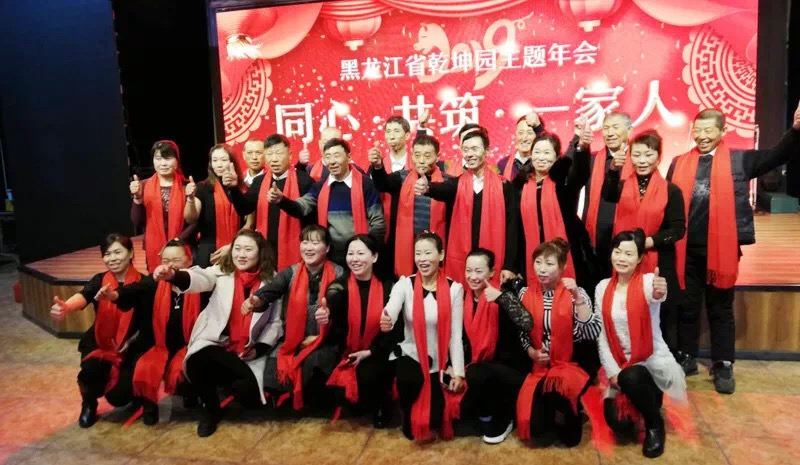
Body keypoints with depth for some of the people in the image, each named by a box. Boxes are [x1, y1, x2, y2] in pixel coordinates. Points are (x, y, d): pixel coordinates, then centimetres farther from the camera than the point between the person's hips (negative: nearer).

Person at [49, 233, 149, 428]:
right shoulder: (99, 281, -4)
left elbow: (147, 322, -8)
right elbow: (83, 296, -28)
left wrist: (130, 342, -20)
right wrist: (65, 307, -49)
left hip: (130, 348, -2)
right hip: (100, 343, 2)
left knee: (118, 395, -15)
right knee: (90, 370, -30)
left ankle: (133, 390, 25)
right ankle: (89, 404, 6)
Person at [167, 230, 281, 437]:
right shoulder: (221, 272, 0)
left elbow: (276, 322, 3)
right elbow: (200, 279, -22)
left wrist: (259, 348, -8)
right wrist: (173, 275, -43)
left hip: (248, 351, 0)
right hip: (214, 344, 0)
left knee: (248, 394, -22)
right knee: (197, 362, -32)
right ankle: (211, 409, 1)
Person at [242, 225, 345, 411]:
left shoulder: (338, 274, -1)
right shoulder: (290, 273, 4)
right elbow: (270, 291, -16)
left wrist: (331, 315, -32)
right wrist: (255, 301, -38)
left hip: (323, 343, -2)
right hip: (291, 341, 3)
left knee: (312, 363, -33)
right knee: (274, 379, -19)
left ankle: (316, 408, -3)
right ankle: (290, 404, 14)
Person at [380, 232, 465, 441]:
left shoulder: (454, 288, -5)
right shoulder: (404, 284, -7)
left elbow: (456, 334, -5)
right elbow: (390, 312, -27)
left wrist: (458, 372, -9)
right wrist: (386, 322, -51)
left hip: (439, 362, 1)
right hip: (409, 355, 0)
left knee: (433, 418, -11)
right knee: (409, 379, -35)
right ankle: (409, 417, 2)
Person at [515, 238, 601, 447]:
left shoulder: (576, 293, -9)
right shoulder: (526, 293, -1)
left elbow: (593, 334, -21)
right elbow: (521, 332, 9)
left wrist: (578, 298, -28)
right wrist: (531, 351, -10)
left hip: (573, 364, -2)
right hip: (539, 365, 2)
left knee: (554, 390, -33)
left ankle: (568, 417, 4)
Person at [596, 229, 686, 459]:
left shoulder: (648, 281, -13)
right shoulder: (603, 287, 0)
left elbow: (656, 295, -41)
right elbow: (600, 335, 1)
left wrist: (659, 294, -65)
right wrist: (612, 371, -9)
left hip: (654, 361, -4)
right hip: (619, 364, 4)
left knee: (631, 378, -36)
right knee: (619, 423, -12)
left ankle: (655, 425, -5)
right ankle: (643, 400, 25)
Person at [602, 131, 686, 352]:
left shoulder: (671, 190, -1)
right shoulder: (623, 186, 4)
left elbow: (678, 229, -4)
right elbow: (608, 196, -21)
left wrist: (650, 241, -17)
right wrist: (613, 170, -38)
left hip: (660, 265, -1)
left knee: (662, 321, 7)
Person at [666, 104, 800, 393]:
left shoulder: (739, 160, 5)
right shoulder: (679, 164, 8)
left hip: (722, 248, -1)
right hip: (686, 249, 2)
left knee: (721, 309, 10)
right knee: (687, 306, 12)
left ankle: (723, 366, 19)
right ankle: (686, 358, 25)